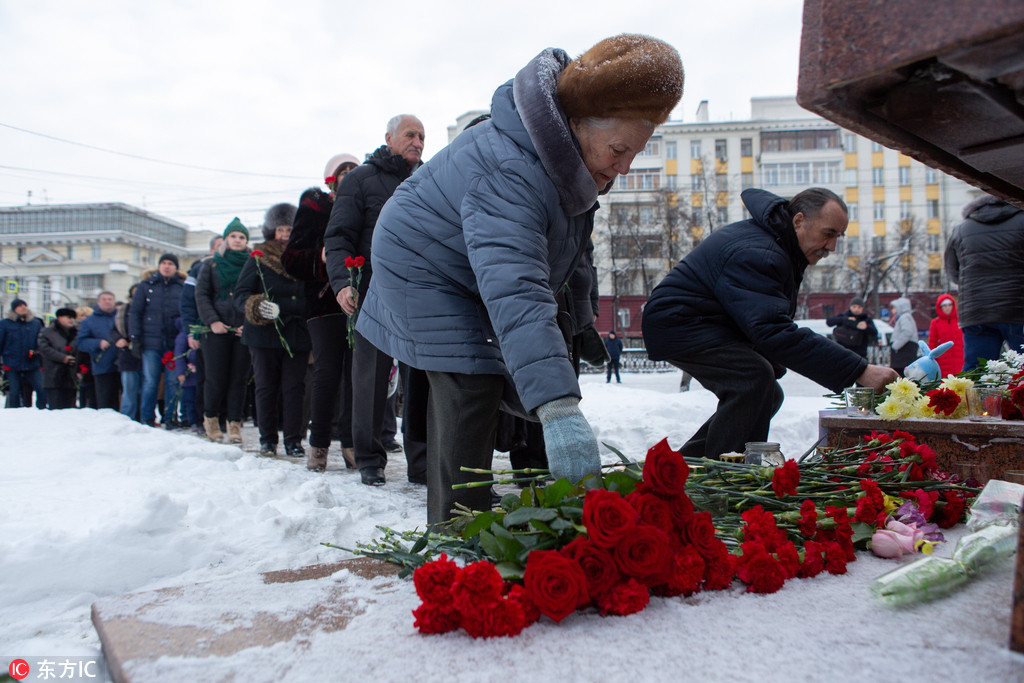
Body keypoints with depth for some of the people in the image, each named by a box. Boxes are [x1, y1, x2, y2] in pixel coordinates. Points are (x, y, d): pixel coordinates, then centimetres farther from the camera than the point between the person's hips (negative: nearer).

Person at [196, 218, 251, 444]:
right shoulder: (211, 265, 13)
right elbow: (201, 295, 6)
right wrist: (212, 321, -8)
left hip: (244, 330, 0)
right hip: (217, 329, 0)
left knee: (239, 378, -1)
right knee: (216, 378, -3)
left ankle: (234, 424, 6)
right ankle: (210, 418, 18)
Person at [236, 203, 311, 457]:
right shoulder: (258, 258, 5)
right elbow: (241, 293, 0)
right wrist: (257, 306, -20)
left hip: (297, 335, 1)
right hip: (264, 334, 0)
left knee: (295, 388, 0)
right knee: (266, 387, 5)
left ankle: (293, 440, 7)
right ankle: (268, 440, 16)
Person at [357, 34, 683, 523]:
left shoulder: (568, 151, -9)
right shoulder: (509, 172, -40)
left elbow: (570, 244, 8)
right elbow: (515, 291, -53)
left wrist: (580, 318, 10)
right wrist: (559, 409, -61)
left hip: (472, 279, 9)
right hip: (423, 268, -9)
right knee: (472, 390, -20)